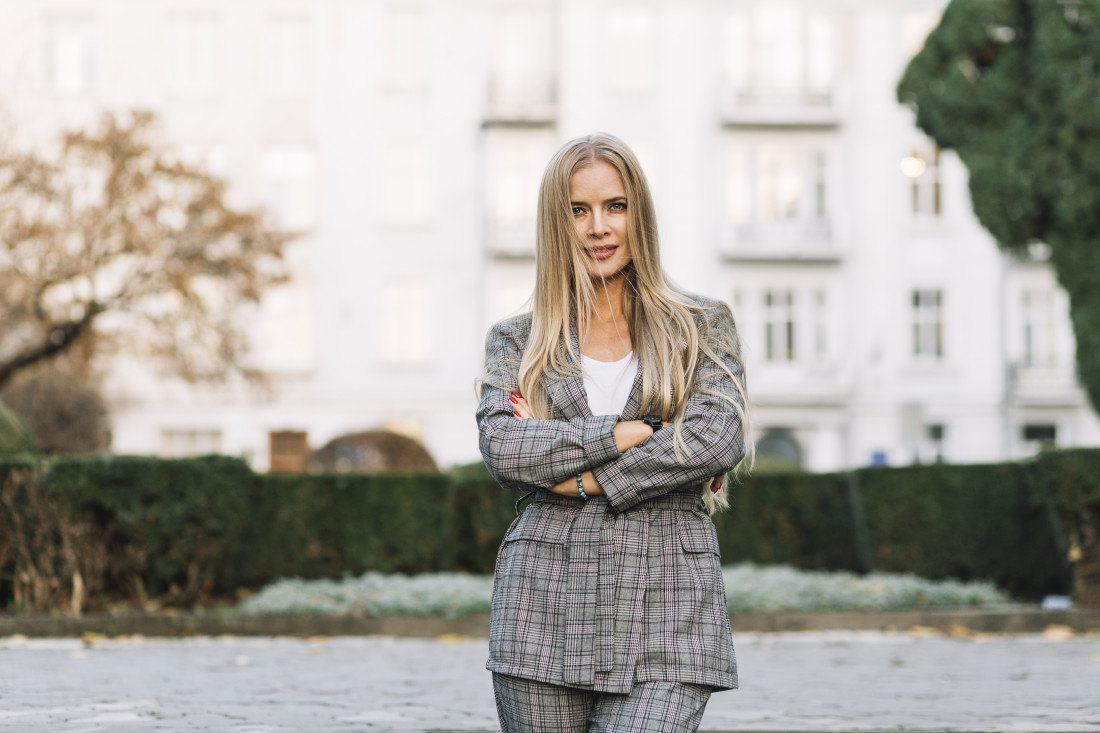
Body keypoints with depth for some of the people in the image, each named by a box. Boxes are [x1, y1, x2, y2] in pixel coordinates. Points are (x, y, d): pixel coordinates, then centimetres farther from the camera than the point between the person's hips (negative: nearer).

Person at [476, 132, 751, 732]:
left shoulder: (703, 328, 10)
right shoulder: (516, 341, 12)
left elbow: (718, 440, -7)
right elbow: (501, 447, -6)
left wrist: (577, 476, -8)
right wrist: (632, 432, -10)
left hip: (666, 612, -1)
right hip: (544, 609, 1)